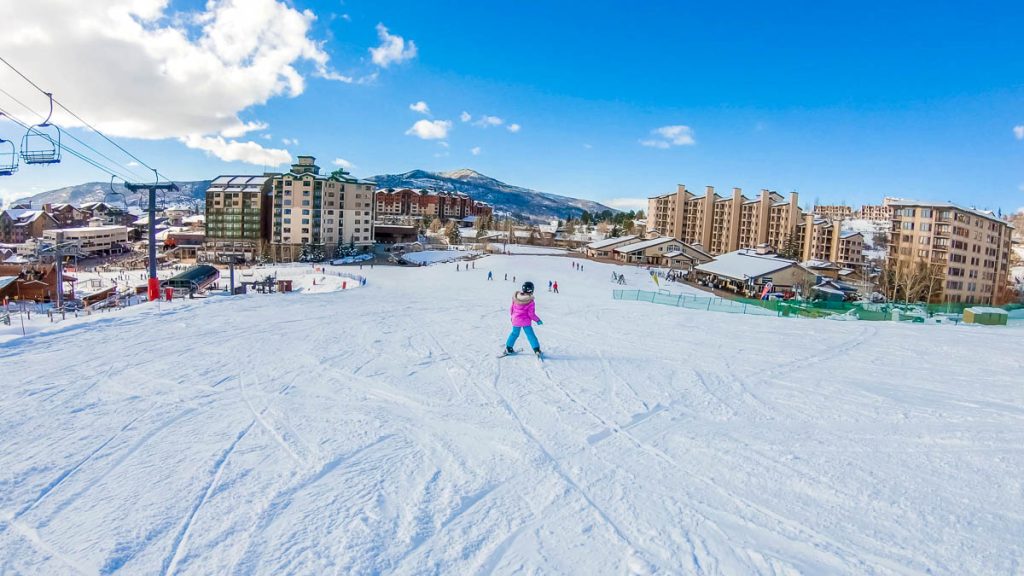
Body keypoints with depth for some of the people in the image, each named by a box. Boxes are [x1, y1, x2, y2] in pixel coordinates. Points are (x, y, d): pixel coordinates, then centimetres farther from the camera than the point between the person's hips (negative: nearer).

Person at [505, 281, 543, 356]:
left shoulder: (515, 298, -8)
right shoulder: (530, 302, -18)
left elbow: (511, 308, 2)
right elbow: (531, 314, -15)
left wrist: (512, 316, 20)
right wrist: (537, 320, 0)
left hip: (516, 320, 3)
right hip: (526, 322, -3)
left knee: (514, 333, 20)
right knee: (530, 335, 7)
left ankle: (508, 348, 25)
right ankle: (536, 350, 7)